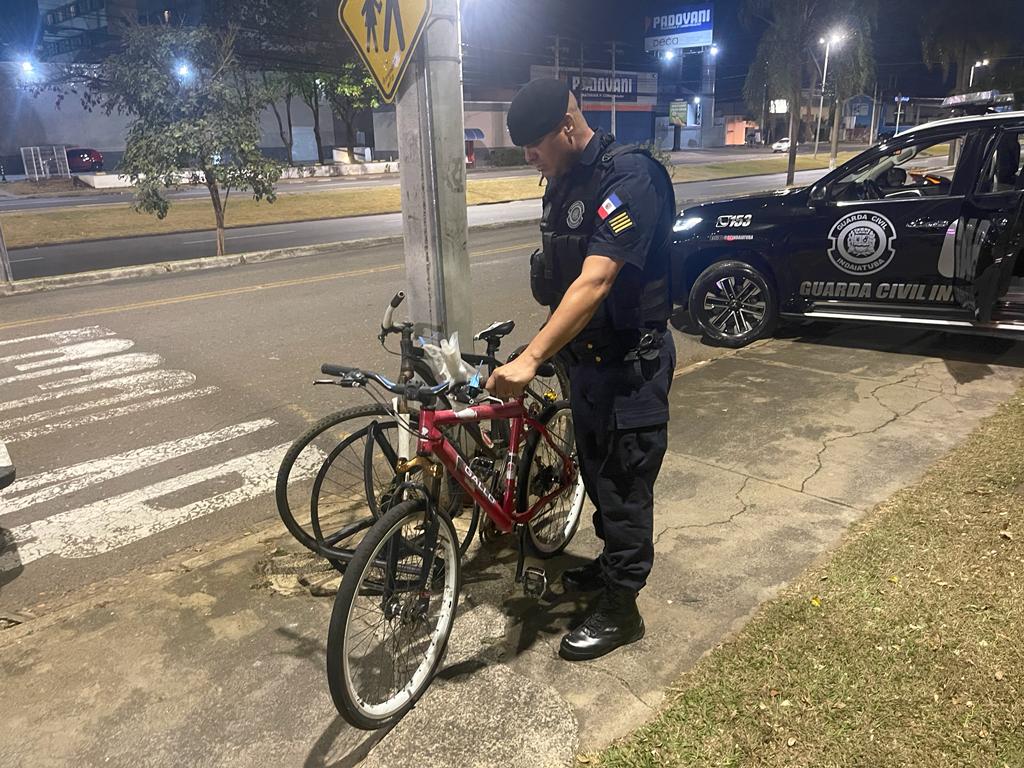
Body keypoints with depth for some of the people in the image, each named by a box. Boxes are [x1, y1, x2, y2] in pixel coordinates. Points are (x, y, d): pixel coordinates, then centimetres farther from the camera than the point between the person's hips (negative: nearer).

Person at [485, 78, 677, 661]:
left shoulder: (629, 177, -23)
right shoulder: (566, 179, 7)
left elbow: (594, 283, -33)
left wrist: (530, 359, -40)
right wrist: (548, 350, 13)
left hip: (629, 362, -9)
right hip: (588, 353, 9)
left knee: (625, 483, 3)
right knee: (596, 470, 21)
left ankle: (621, 609, 19)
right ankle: (611, 563, 42)